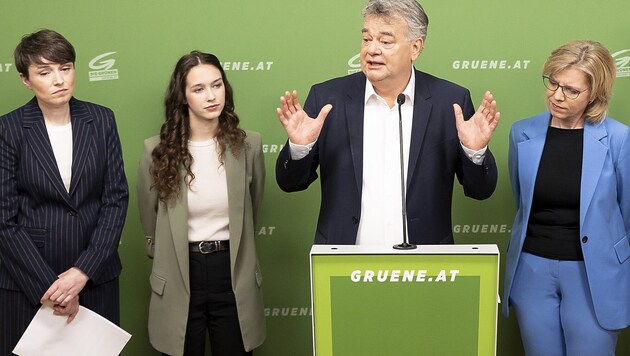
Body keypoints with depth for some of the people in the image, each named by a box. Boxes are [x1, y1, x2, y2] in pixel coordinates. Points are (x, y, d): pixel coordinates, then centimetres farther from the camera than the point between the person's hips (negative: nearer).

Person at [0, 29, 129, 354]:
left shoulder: (101, 120, 1)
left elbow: (116, 197, -1)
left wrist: (83, 271, -10)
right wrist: (47, 285, -11)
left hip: (95, 274, 2)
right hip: (27, 279, -2)